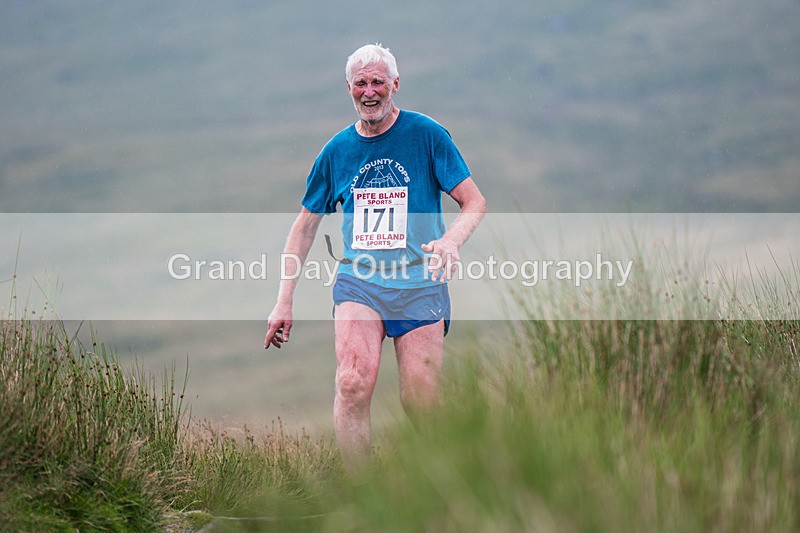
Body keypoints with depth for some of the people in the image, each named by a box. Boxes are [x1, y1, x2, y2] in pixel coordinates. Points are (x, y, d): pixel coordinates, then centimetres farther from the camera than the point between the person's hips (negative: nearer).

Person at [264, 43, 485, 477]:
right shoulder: (337, 149, 8)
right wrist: (284, 300, 12)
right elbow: (305, 224, 16)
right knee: (353, 383, -22)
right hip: (358, 281, 1)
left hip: (420, 284, -1)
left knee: (421, 406, -4)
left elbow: (474, 202, -1)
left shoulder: (426, 135, -1)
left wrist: (451, 240, -24)